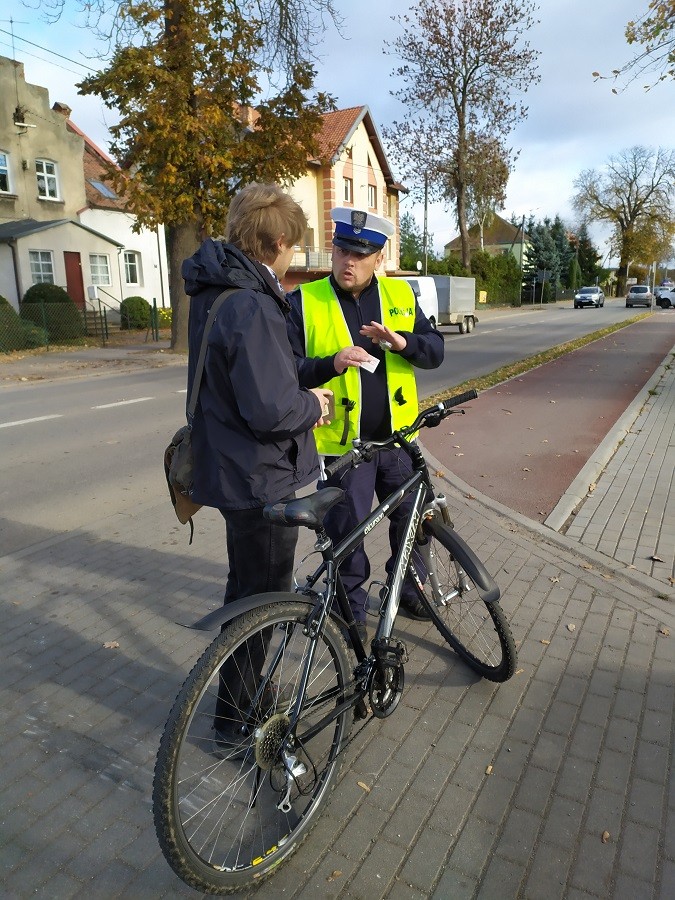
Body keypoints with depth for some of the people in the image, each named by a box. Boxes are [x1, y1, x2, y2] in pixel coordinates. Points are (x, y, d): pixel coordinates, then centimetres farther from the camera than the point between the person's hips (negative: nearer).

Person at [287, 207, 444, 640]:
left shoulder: (400, 295, 4)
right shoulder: (304, 302, -6)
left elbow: (436, 350, 2)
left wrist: (401, 341, -19)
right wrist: (332, 364, -28)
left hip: (398, 435, 4)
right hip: (342, 441, -3)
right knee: (346, 530, 8)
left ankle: (407, 585, 43)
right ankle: (351, 607, 30)